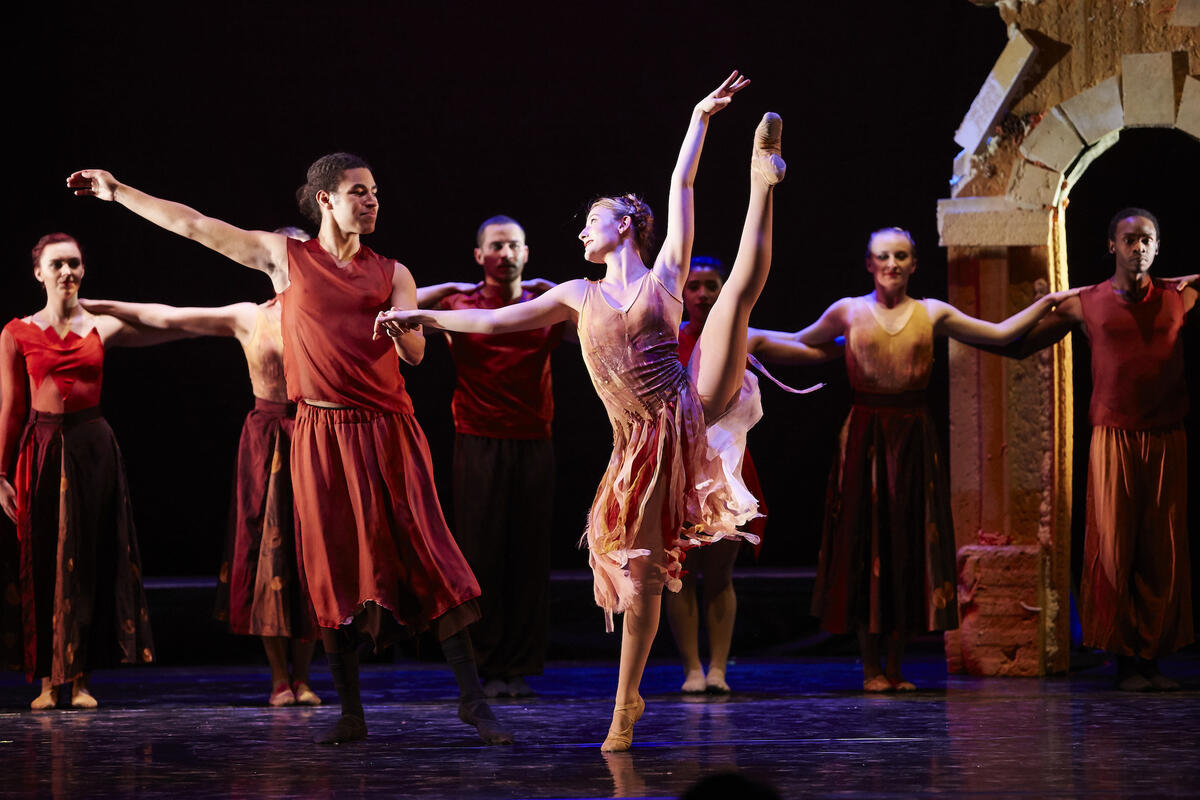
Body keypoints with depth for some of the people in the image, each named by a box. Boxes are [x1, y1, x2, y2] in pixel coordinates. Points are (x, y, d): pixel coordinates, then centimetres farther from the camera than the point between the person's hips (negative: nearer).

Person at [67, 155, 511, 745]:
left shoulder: (391, 274, 9)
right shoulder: (285, 256, 7)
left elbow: (415, 354, 2)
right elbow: (193, 225, 10)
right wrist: (116, 192, 11)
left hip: (386, 432, 0)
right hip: (320, 433, 0)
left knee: (427, 558, -7)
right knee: (334, 570, 2)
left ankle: (471, 698, -4)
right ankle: (350, 713, 10)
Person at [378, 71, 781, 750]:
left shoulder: (665, 275, 11)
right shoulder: (579, 296, 19)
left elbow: (680, 189, 7)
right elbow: (496, 320, 22)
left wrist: (701, 118, 3)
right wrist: (423, 316, 22)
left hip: (694, 408, -3)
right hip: (644, 443, 3)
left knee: (742, 288, -18)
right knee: (641, 567, 2)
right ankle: (628, 701, 10)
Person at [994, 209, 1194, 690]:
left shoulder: (1179, 298, 9)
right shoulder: (1086, 304, 7)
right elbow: (1017, 345, 13)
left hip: (1167, 441, 1)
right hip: (1113, 439, -1)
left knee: (1163, 552, 1)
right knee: (1114, 549, -3)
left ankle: (1155, 659, 6)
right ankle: (1125, 661, 3)